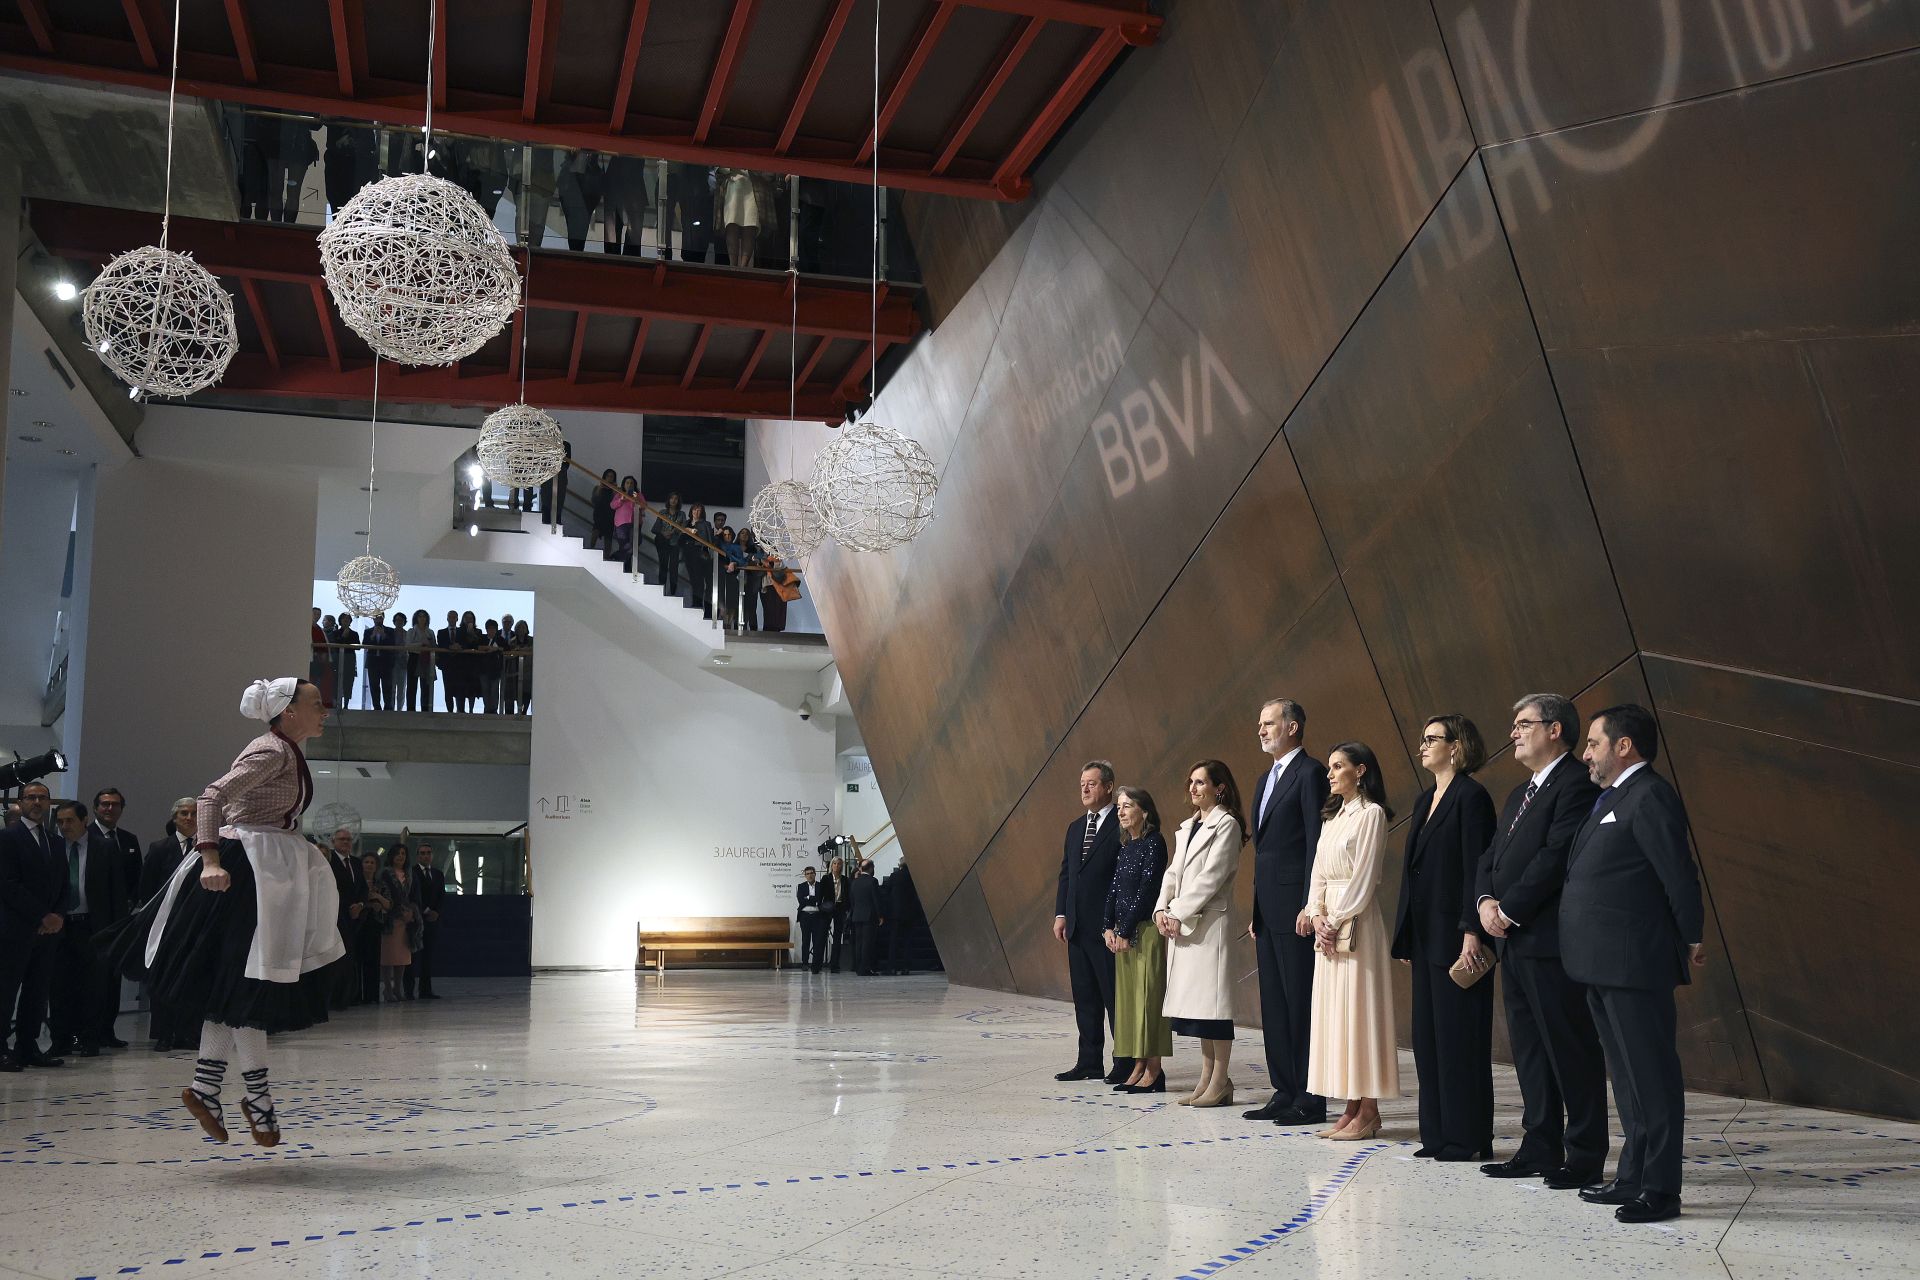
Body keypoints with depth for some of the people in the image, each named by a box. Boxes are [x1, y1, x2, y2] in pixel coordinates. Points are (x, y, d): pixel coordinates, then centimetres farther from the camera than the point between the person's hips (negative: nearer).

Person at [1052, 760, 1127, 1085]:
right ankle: (1089, 1062, 18)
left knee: (1116, 996, -1)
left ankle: (1125, 1064, 6)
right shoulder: (1075, 828, 16)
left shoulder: (1122, 826, -8)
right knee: (1085, 997, 11)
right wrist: (1061, 914, 9)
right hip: (1077, 926, 8)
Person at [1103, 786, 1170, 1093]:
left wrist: (1127, 931, -14)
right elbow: (1115, 889, 14)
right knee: (1127, 996, 9)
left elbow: (1147, 889, -15)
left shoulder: (1154, 842, -10)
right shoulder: (1125, 847, 14)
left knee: (1148, 996, -5)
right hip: (1123, 932, 9)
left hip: (1146, 929, -9)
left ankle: (1154, 1070, -1)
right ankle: (1139, 1067, 15)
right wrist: (1108, 927, 2)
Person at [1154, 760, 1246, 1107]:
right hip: (1180, 924, 8)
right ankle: (1206, 1079, 15)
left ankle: (1220, 1082, -3)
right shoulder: (1187, 828, 19)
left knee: (1212, 1000, -7)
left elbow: (1212, 876, -14)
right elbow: (1173, 871, 16)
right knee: (1195, 1001, 9)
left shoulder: (1226, 825, -6)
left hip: (1209, 922, -8)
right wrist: (1162, 909, 0)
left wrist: (1179, 913, -15)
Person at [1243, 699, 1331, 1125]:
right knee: (1274, 1004, 11)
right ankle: (1284, 1093, 18)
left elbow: (1316, 841, -15)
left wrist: (1309, 907, -19)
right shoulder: (1266, 779, 20)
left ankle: (1310, 1098, 2)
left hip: (1294, 904, -10)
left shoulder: (1311, 773, -9)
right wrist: (1256, 909, 18)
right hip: (1268, 909, 10)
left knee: (1301, 1003, -4)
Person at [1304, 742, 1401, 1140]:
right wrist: (1317, 914, -1)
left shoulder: (1371, 813, -7)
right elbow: (1319, 870, 13)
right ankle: (1351, 1109, 11)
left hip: (1356, 920, -8)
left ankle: (1368, 1112, -1)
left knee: (1358, 1008, -6)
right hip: (1327, 920, 8)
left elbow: (1364, 876, -13)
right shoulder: (1332, 816, 17)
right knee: (1334, 1011, 7)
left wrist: (1337, 920, -14)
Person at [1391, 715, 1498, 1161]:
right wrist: (1404, 935, 15)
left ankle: (1468, 1140, 6)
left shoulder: (1472, 797, -11)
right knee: (1428, 1035, 11)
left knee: (1459, 1037, -2)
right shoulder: (1425, 800, 16)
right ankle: (1438, 1136, 19)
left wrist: (1472, 933, -21)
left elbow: (1477, 869, -16)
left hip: (1455, 935, -9)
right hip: (1425, 935, 9)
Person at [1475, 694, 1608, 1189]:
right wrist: (1486, 901, -1)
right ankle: (1540, 1149, 21)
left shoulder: (1576, 785, -11)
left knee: (1571, 1051, -2)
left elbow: (1555, 857, -19)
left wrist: (1509, 910, -15)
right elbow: (1491, 857, 18)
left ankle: (1585, 1158, 6)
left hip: (1552, 941, -10)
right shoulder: (1520, 794, 20)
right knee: (1529, 1050, 13)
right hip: (1514, 943, 10)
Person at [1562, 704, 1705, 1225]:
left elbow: (1679, 874, -15)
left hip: (1635, 965, -11)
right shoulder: (1611, 798, 18)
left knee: (1651, 1074, -3)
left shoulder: (1650, 796, -13)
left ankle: (1660, 1189, 2)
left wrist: (1691, 941, -7)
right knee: (1626, 1075, 16)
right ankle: (1632, 1176, 25)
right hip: (1603, 966, 11)